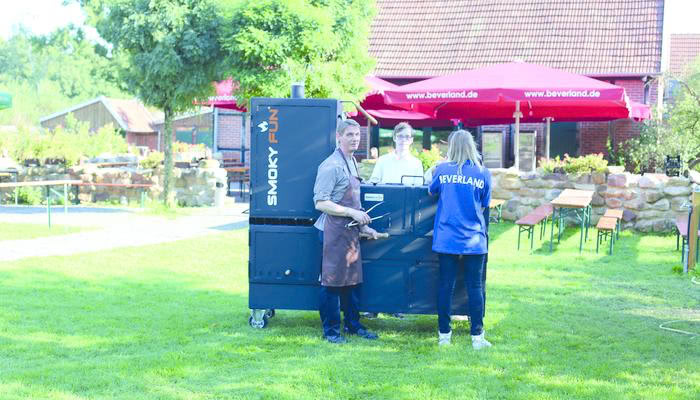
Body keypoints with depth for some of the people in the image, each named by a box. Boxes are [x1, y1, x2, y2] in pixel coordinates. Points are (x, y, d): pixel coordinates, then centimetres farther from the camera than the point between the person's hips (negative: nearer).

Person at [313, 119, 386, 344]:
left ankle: (353, 325, 25)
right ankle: (331, 331, 8)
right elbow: (321, 203, -18)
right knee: (332, 280, -2)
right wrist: (353, 213, -18)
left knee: (353, 278, 14)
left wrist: (364, 227, 19)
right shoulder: (331, 166, -13)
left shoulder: (352, 163, 15)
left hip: (350, 230, 9)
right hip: (334, 230, -9)